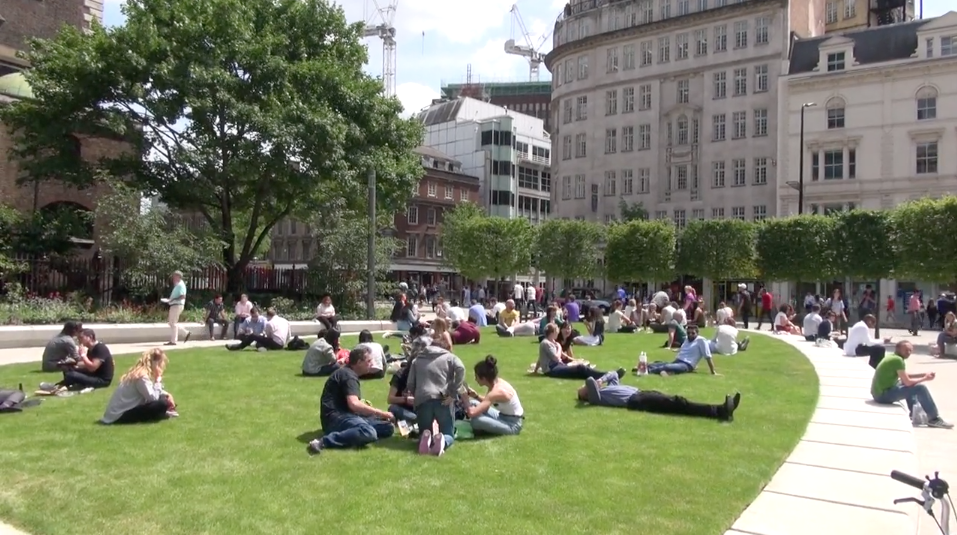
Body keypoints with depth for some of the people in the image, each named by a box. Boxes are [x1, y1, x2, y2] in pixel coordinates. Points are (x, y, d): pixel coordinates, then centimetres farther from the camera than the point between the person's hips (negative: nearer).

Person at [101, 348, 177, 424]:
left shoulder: (139, 372, 9)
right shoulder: (142, 376, -20)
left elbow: (155, 394, 21)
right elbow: (153, 397, -26)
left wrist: (167, 395, 5)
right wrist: (158, 379, -17)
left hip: (126, 409, 10)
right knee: (162, 403, -23)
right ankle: (165, 414, 2)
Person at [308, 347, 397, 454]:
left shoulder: (349, 373, 21)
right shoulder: (348, 375, -11)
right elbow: (354, 404, -25)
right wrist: (382, 414, -19)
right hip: (335, 417, -10)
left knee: (388, 427, -2)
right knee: (368, 433, -38)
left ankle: (344, 434, -11)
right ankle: (325, 441, -28)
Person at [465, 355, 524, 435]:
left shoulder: (496, 392, -30)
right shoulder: (496, 382, -5)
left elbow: (472, 413, -38)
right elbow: (487, 402, 16)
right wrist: (475, 396, -3)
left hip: (513, 425, -9)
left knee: (476, 420, -31)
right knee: (473, 403, 2)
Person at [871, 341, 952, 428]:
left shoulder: (893, 357, 14)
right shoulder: (898, 360, -15)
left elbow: (905, 376, 24)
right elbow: (907, 382, -15)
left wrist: (924, 374, 15)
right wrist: (925, 379, 1)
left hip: (879, 393, 10)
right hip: (883, 394, -10)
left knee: (910, 385, 28)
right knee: (920, 388, -10)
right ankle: (935, 419, -1)